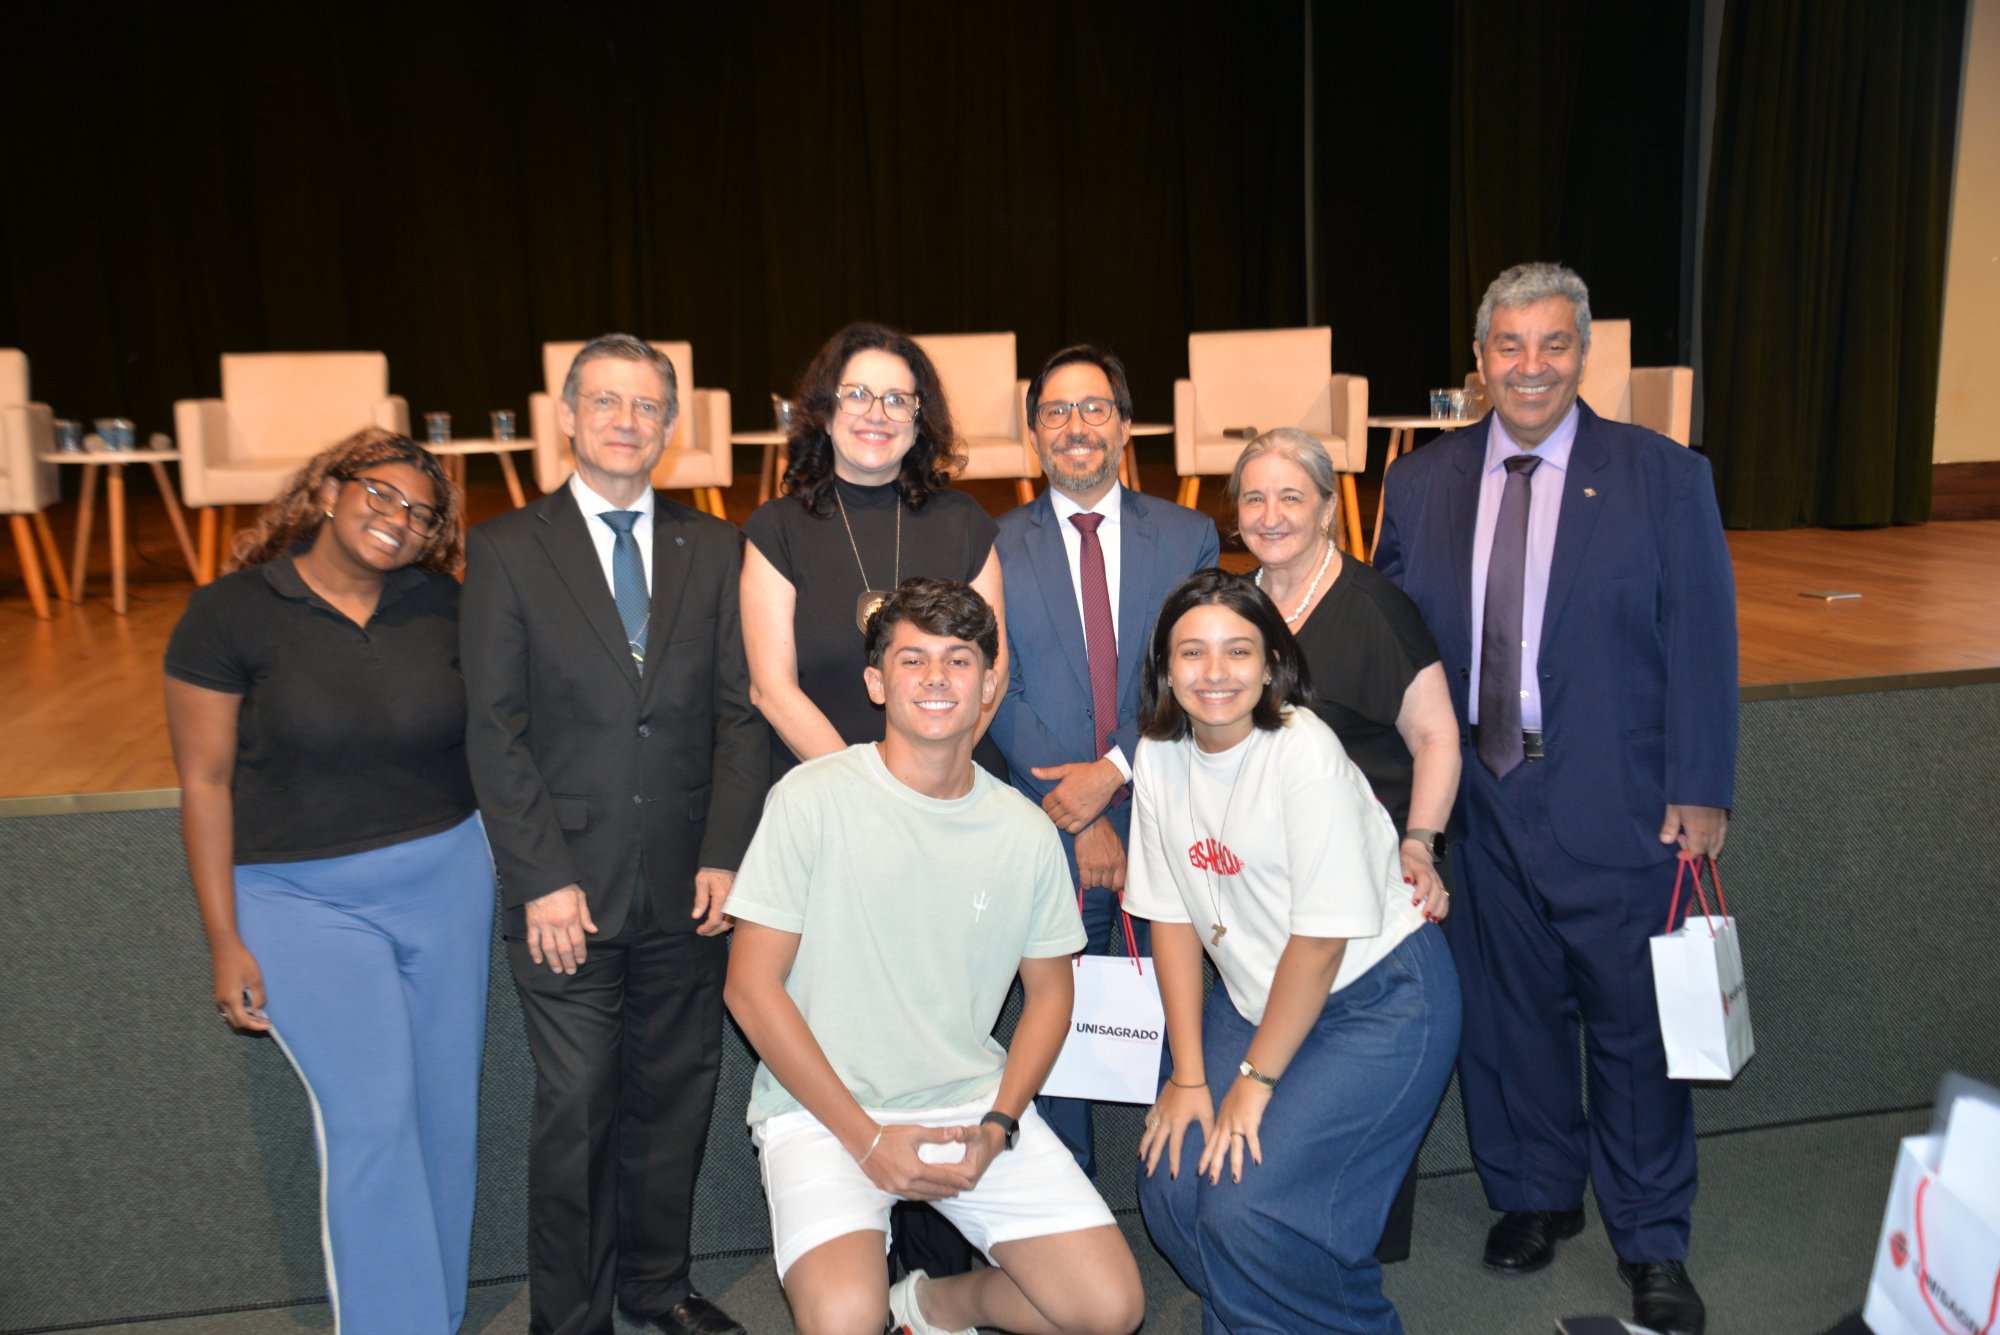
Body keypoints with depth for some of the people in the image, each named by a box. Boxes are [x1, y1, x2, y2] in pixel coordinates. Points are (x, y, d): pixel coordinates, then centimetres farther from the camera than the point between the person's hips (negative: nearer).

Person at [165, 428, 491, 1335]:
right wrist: (225, 940, -6)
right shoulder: (230, 613, -8)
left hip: (445, 879, 4)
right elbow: (205, 782, -6)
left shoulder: (441, 605, 0)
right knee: (370, 1117, -9)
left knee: (445, 1113, 11)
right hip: (304, 898, -3)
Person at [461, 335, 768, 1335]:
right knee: (575, 1112, 5)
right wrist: (543, 881, -11)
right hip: (569, 891, -2)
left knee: (675, 1098, 14)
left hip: (687, 886, 3)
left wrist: (726, 856, -4)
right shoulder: (506, 550, 0)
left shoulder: (712, 548, 7)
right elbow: (495, 732, -4)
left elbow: (739, 714, 5)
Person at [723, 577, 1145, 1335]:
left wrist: (996, 1128, -5)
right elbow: (752, 988, -9)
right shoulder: (813, 799, -10)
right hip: (823, 1107, -3)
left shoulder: (1025, 833, 0)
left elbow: (1048, 991, 11)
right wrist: (866, 1136, -12)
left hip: (973, 1103, 4)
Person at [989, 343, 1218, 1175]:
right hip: (1048, 831, 0)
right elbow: (1002, 697, -3)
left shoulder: (1188, 536, 6)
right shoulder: (996, 546, 3)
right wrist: (1077, 819, -10)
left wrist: (1114, 770, -14)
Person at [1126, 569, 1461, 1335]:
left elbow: (1321, 937, -19)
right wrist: (1188, 1075, 0)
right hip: (1257, 999, 6)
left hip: (1378, 997, -6)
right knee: (1170, 1182, -4)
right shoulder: (1159, 756, -3)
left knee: (1248, 1206, -17)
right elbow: (1173, 918, 2)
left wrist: (1255, 1079, -12)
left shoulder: (1304, 753, -22)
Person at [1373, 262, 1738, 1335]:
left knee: (1633, 1021, 9)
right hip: (1485, 802, 3)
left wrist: (1699, 793, -9)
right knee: (1508, 1010, 15)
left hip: (1618, 806, -2)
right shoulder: (1421, 484, 5)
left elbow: (1701, 645, -4)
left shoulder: (1662, 476, -2)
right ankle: (1534, 1195, 37)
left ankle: (1651, 1243, 29)